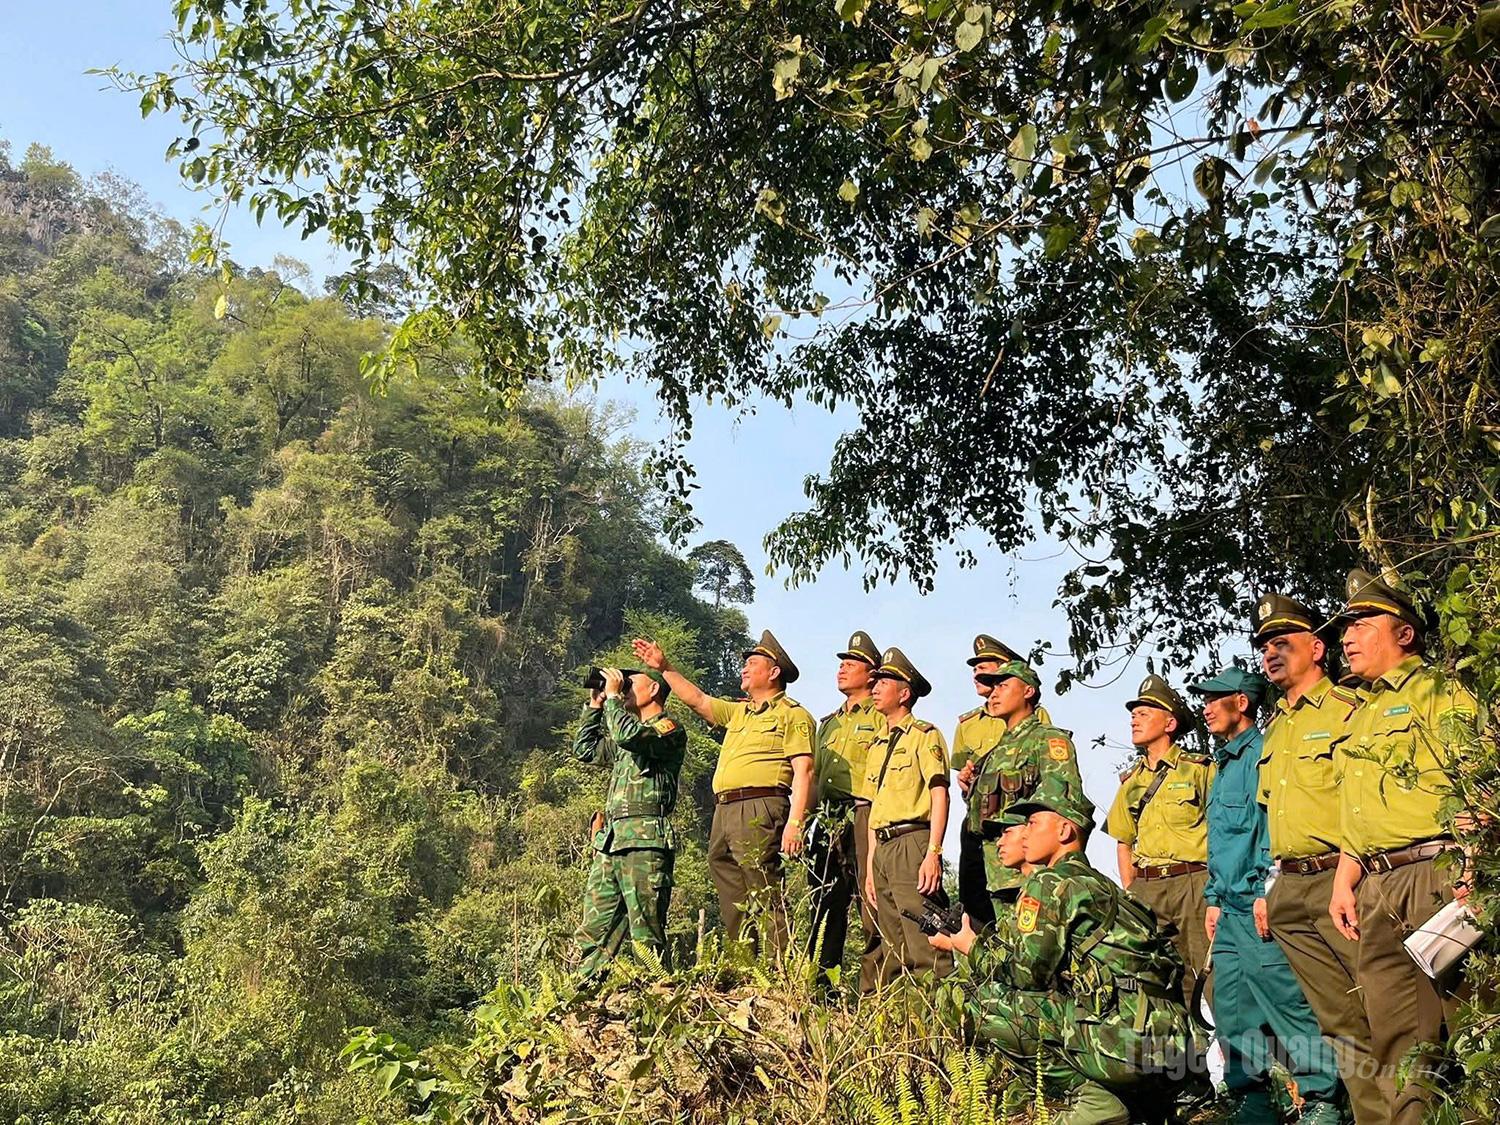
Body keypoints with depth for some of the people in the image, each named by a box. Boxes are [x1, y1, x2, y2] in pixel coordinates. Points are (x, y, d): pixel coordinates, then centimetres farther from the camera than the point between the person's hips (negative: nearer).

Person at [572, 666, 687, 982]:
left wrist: (613, 695, -6)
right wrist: (595, 705, 24)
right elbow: (584, 749, 31)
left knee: (646, 933, -8)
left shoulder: (670, 730, -2)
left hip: (644, 840, -9)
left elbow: (628, 735, -20)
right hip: (609, 839, 9)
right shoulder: (629, 733, 26)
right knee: (593, 930, 5)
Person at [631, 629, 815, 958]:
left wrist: (795, 822, -19)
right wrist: (665, 668, 26)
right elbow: (698, 700, 31)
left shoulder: (793, 715, 0)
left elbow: (803, 772, -9)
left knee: (765, 894, -12)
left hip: (759, 810, -9)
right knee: (732, 902, 9)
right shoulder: (739, 712, 26)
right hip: (724, 811, 9)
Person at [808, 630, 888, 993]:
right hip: (829, 822, 7)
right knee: (826, 903, 9)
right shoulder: (829, 723, 25)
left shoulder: (881, 716, 3)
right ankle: (821, 982, 16)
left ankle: (873, 988, -6)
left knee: (871, 903, -9)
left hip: (865, 815, -7)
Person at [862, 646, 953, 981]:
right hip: (883, 849, 8)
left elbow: (940, 794, -10)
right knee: (894, 950, 9)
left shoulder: (924, 735, -1)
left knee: (925, 945, -13)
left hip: (912, 842, -8)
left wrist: (933, 853, -19)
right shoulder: (877, 744, 22)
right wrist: (872, 864, 18)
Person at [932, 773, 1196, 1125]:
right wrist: (983, 941, 24)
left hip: (1128, 1040, -9)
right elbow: (1043, 967, 25)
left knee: (985, 1000, -4)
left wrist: (970, 946, 11)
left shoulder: (1050, 884, -4)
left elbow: (1024, 972, -6)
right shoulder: (1098, 884, 21)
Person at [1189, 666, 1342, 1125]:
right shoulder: (1223, 765, 22)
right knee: (1232, 1013, 10)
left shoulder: (1263, 753, -7)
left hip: (1260, 907, -10)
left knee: (1288, 1002, -6)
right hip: (1231, 910, 10)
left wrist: (1265, 891, -21)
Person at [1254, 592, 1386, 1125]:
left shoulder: (1348, 708, -3)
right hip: (1290, 891, 7)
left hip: (1341, 882, -7)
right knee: (1340, 1020, 10)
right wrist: (1267, 890, 17)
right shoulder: (1273, 729, 20)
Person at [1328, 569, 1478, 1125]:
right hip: (1377, 891, 7)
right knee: (1396, 1042, 7)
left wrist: (1472, 870, -21)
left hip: (1437, 875, -7)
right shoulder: (1361, 715, 24)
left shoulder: (1435, 689, 1)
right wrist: (1344, 883, 17)